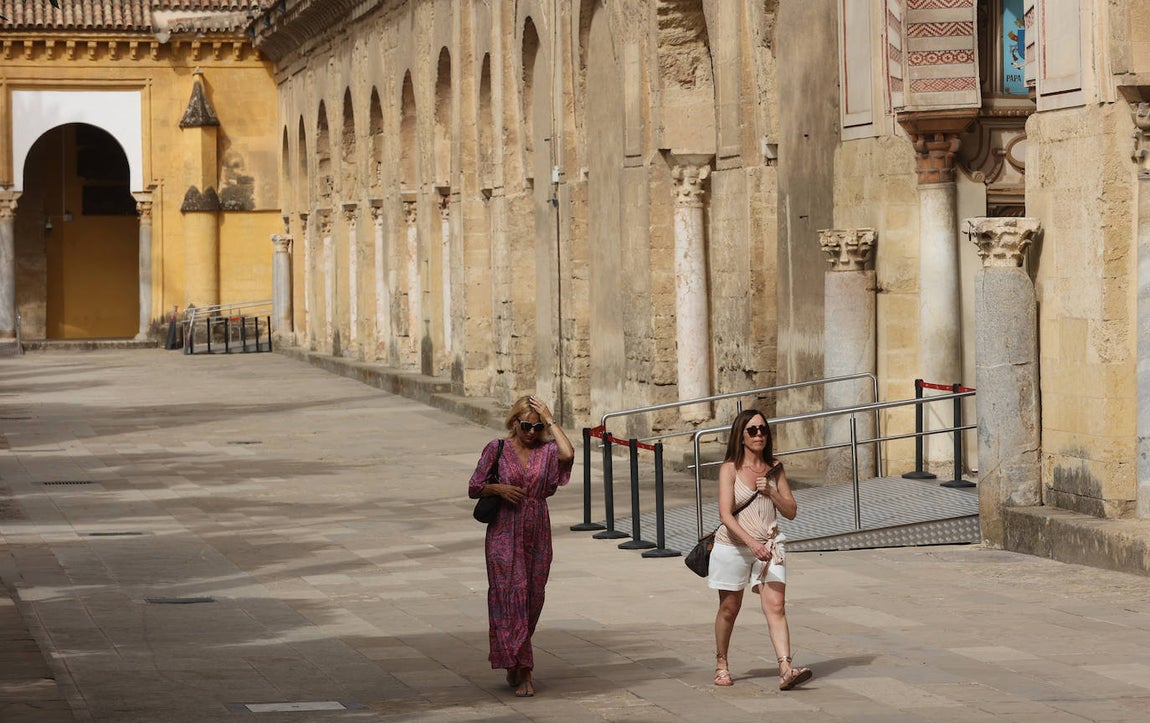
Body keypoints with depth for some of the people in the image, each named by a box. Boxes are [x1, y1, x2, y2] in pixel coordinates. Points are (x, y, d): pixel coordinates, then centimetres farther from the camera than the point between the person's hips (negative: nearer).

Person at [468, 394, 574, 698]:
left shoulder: (546, 450, 2)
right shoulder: (497, 449, 0)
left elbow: (568, 454, -22)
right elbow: (474, 488, 4)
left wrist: (551, 421, -12)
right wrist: (498, 488, -15)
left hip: (537, 534, 2)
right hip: (504, 534, -2)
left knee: (532, 598, 7)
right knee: (510, 596, -8)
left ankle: (514, 665, 24)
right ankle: (522, 672, -7)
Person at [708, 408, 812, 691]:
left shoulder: (774, 469, 6)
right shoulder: (730, 469, -6)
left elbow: (791, 511, 7)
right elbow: (726, 514, -16)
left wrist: (770, 492, -12)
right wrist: (752, 543, -27)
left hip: (769, 545, 2)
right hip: (733, 546, -2)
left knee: (776, 605, -14)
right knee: (729, 608, 10)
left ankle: (786, 670, -24)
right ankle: (721, 664, 31)